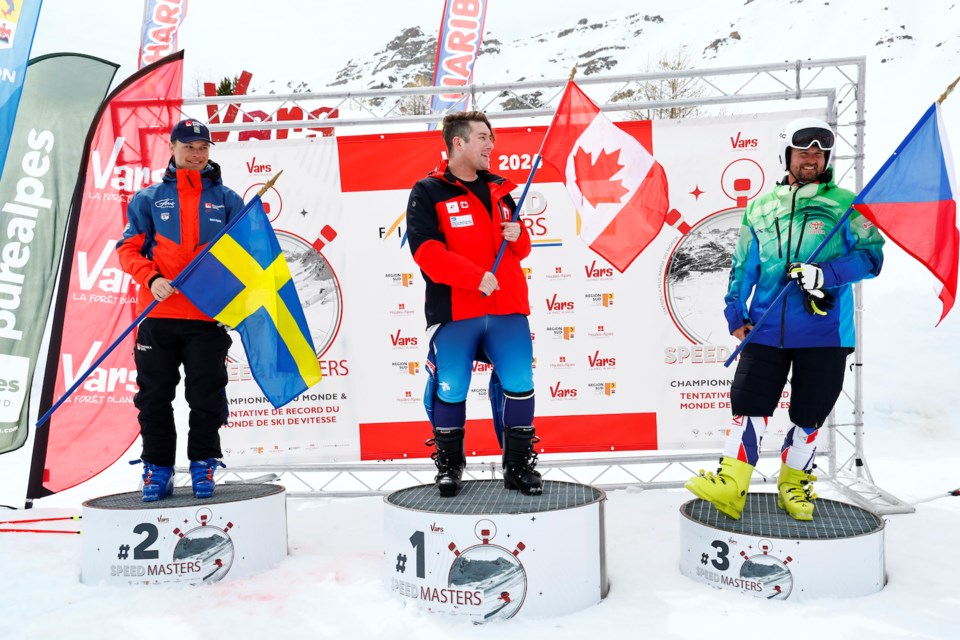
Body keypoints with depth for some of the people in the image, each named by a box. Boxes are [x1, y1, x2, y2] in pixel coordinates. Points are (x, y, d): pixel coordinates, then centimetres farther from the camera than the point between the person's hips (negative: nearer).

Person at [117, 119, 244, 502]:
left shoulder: (227, 200, 9)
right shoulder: (148, 198, 9)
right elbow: (129, 248, 6)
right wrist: (152, 279, -12)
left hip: (208, 315, 0)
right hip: (157, 314, 1)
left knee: (206, 396, 3)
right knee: (154, 396, 7)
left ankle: (203, 464, 18)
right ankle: (158, 468, 20)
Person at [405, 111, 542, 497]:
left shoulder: (499, 190, 17)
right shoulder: (427, 193, 1)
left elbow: (520, 250, 23)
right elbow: (426, 251, -11)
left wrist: (517, 236, -1)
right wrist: (476, 277, -19)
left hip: (507, 307, 4)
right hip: (454, 310, -4)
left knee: (518, 383, -2)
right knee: (450, 390, -1)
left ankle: (518, 466, 15)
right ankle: (449, 465, 22)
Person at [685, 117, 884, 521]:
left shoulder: (845, 204, 5)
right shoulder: (760, 208, 13)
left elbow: (871, 255, -1)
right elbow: (743, 265, 15)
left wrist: (826, 274, -17)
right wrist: (735, 313, 8)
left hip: (824, 331, -1)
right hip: (766, 330, 2)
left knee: (808, 414, 7)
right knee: (749, 405, -5)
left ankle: (794, 486, 25)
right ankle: (730, 488, -3)